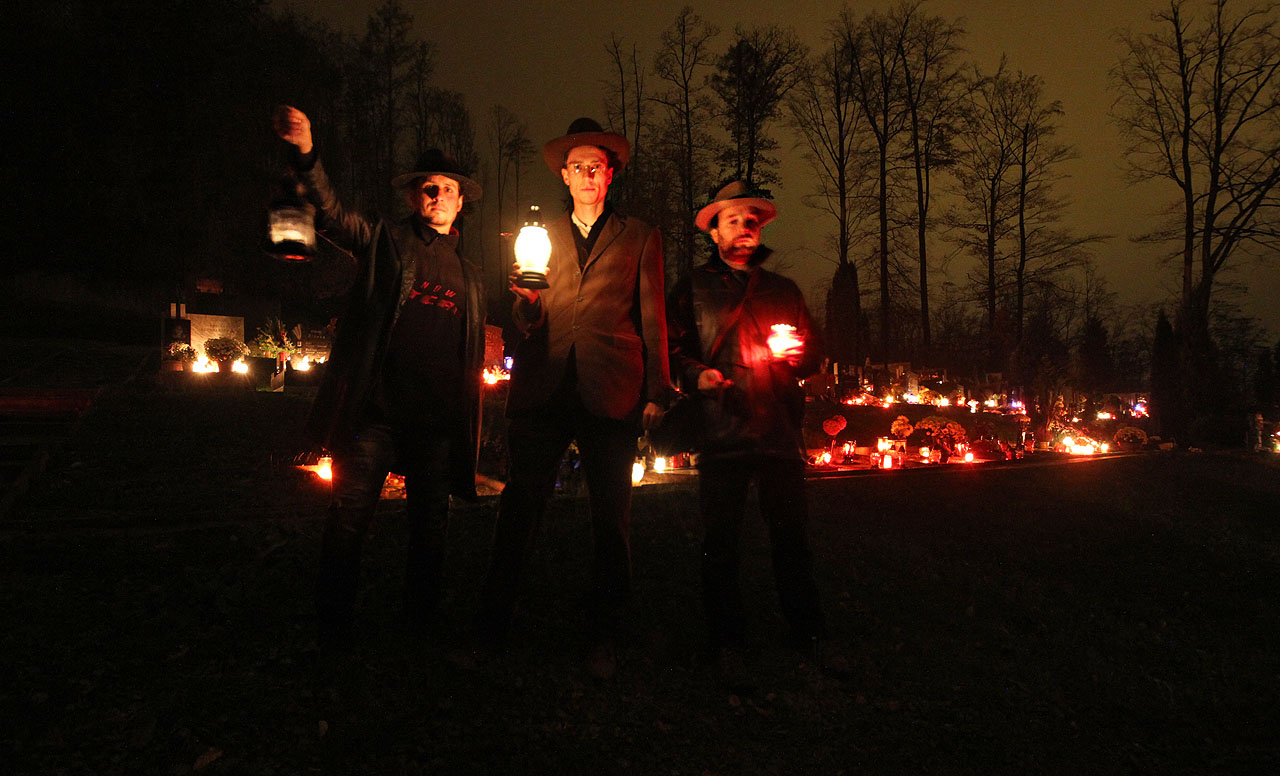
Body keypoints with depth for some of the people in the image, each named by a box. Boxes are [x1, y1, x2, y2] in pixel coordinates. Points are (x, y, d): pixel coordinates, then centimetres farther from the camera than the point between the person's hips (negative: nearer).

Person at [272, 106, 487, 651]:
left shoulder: (469, 276, 19)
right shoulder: (385, 242, 11)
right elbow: (331, 213, -6)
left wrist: (468, 430, 13)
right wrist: (306, 155, -24)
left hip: (438, 421, 3)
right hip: (375, 411, -3)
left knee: (431, 531, 8)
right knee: (348, 521, -2)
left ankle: (421, 631, 23)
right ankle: (333, 635, 12)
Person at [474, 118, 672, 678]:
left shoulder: (639, 238, 15)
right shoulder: (540, 236, 20)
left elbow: (652, 318, 10)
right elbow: (526, 322, 17)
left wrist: (656, 393, 1)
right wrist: (526, 301, -6)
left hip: (610, 394, -1)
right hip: (543, 391, 2)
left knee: (611, 521, 2)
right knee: (518, 511, 0)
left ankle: (602, 639, 14)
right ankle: (490, 631, 13)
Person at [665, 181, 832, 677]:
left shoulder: (783, 290, 22)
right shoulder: (694, 287, 14)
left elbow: (815, 356, 22)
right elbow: (671, 348, 7)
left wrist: (799, 354, -1)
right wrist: (696, 375, -13)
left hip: (780, 429, 2)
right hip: (722, 430, -2)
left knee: (792, 536, 2)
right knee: (720, 539, -1)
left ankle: (809, 633, 15)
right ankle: (726, 640, 11)